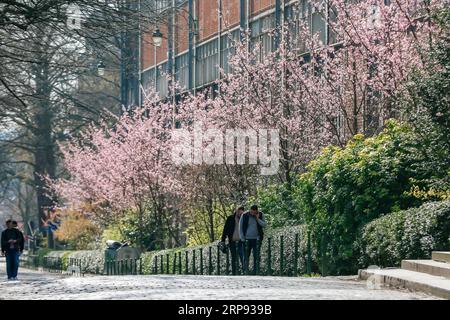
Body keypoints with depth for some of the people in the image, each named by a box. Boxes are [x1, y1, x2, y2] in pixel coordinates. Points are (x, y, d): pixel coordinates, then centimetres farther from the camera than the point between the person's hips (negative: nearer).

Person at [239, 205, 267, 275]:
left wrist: (258, 219, -16)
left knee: (256, 257, -2)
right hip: (247, 239, -1)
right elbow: (240, 227, 1)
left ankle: (255, 272, 1)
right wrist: (242, 239, -4)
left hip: (256, 239, 1)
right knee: (246, 256, 1)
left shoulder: (260, 215, 1)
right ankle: (245, 271, 6)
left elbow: (264, 225, -3)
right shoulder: (244, 216, -4)